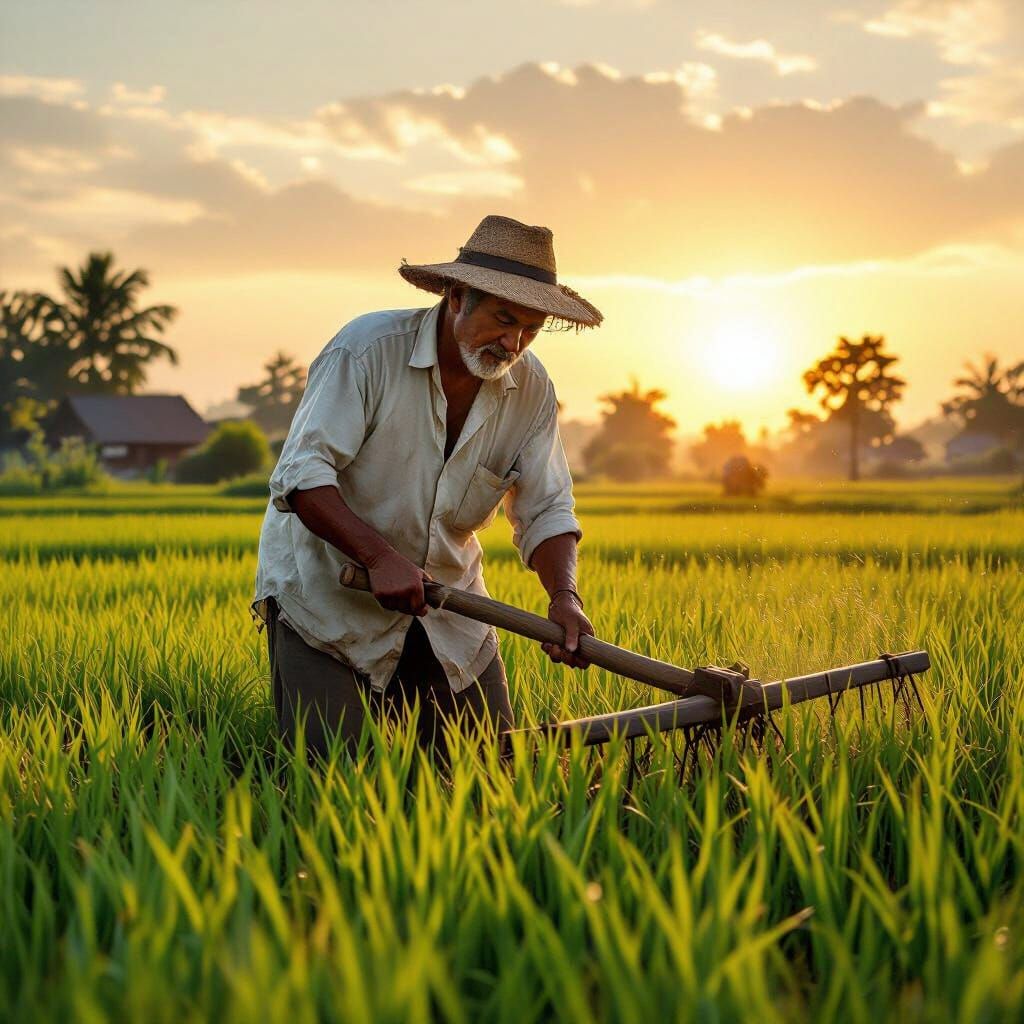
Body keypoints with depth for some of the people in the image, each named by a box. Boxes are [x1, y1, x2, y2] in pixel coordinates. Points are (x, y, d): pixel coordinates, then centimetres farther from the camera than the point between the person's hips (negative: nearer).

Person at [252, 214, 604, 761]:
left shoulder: (531, 388, -7)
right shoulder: (367, 348, -22)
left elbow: (546, 511, -5)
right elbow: (302, 474, -26)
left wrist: (565, 594, -25)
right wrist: (381, 556, -37)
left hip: (446, 602, 5)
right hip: (327, 590, -5)